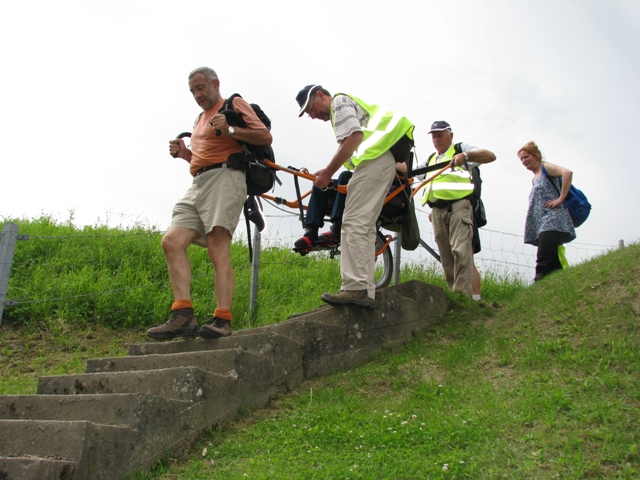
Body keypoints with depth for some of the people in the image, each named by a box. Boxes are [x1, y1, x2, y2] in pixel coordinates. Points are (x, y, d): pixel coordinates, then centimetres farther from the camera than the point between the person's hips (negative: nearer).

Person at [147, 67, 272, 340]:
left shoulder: (233, 104, 10)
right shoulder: (200, 119, 34)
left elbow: (265, 137, -2)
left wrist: (230, 130, -14)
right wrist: (185, 153, 18)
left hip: (224, 176, -8)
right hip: (198, 184, 8)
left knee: (218, 248, -19)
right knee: (172, 241, -11)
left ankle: (222, 319, -22)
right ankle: (183, 314, -18)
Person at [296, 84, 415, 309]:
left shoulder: (339, 101, 2)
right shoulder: (350, 106, 32)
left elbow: (354, 137, -15)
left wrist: (328, 172, -14)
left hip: (374, 159, -11)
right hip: (384, 161, 11)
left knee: (354, 223, -16)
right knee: (364, 227, 7)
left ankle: (355, 288, -22)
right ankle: (366, 293, 4)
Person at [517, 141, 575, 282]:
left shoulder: (546, 167, 2)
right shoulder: (535, 178, 26)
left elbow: (567, 172, -15)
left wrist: (561, 199, -16)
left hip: (553, 220, -9)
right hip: (542, 224, 9)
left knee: (544, 262, -21)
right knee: (552, 264, 3)